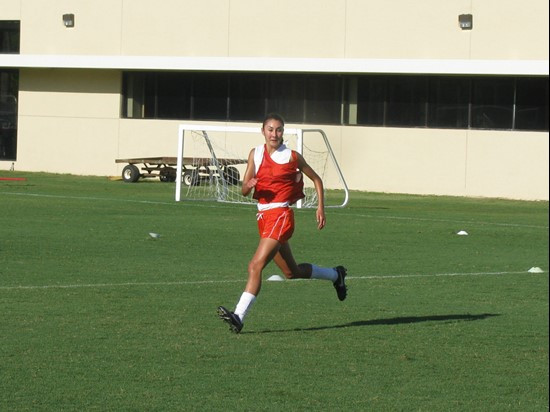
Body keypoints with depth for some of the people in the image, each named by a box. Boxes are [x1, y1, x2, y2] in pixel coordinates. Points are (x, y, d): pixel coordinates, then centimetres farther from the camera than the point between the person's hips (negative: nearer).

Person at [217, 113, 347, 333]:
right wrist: (249, 185, -18)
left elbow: (316, 179, 9)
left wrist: (321, 207, 2)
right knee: (291, 272, 20)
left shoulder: (292, 156, -4)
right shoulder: (255, 153, 8)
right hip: (263, 216, 7)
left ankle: (239, 316, -25)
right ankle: (335, 275, 44)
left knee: (256, 264, -20)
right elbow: (244, 190, 5)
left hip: (281, 214, -7)